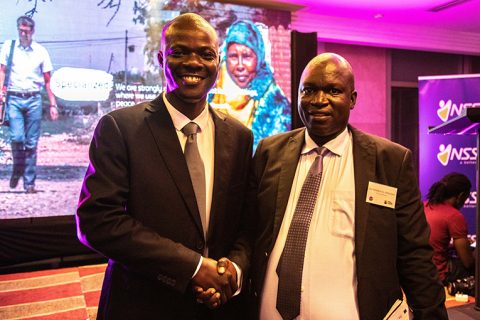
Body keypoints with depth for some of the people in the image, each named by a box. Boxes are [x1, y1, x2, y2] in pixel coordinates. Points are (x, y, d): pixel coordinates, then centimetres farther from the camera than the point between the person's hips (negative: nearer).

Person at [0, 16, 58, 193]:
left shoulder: (41, 51, 9)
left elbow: (47, 81, 9)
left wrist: (53, 105, 4)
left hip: (34, 100, 1)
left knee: (31, 143, 2)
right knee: (17, 138, -13)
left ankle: (29, 182, 11)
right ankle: (17, 169, 15)